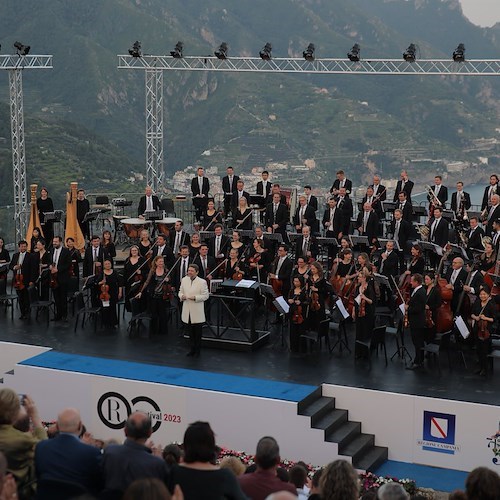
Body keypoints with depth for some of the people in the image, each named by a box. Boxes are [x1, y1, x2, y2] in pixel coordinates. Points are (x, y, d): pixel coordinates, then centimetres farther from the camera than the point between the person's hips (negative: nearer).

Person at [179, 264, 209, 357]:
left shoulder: (202, 282, -9)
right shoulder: (184, 280, 6)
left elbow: (205, 296, -8)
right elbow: (180, 292, 15)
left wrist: (195, 297, -21)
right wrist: (182, 296, -8)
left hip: (197, 312, -4)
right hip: (187, 312, 4)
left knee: (197, 332, 6)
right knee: (190, 331, 12)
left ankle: (197, 350, 19)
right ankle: (192, 348, 27)